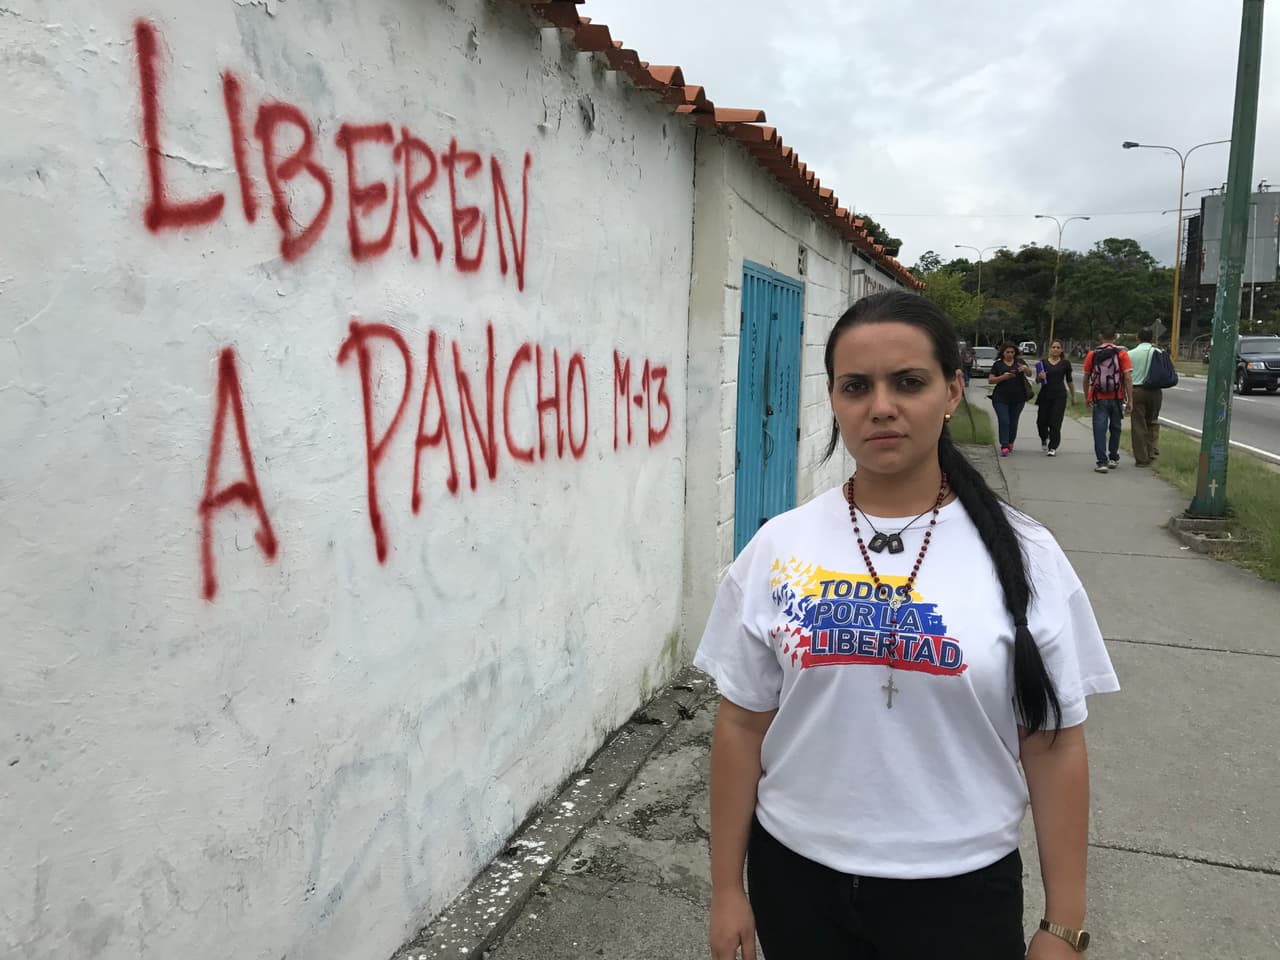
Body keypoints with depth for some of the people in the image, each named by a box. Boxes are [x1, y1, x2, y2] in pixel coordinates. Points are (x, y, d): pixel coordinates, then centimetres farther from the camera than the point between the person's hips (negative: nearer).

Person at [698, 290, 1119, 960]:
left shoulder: (1024, 556, -8)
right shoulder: (777, 549, -7)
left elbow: (1055, 747, -3)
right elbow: (742, 726, -2)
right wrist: (726, 888, 2)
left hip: (961, 888, 0)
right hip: (795, 876, 1)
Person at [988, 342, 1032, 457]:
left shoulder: (1019, 362, 7)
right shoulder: (997, 364, 5)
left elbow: (1029, 373, -7)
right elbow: (990, 380, 1)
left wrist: (1025, 368, -30)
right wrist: (1003, 377, -15)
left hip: (1018, 398, 2)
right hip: (1001, 398, -2)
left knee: (1013, 422, 9)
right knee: (1003, 421, -10)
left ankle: (1010, 443, 27)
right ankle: (1004, 447, -13)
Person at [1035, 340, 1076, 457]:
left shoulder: (1065, 363, 3)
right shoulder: (1043, 363, 5)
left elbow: (1069, 380, 10)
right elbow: (1037, 380, 7)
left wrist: (1073, 396, 13)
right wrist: (1040, 377, -17)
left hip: (1059, 395, -2)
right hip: (1045, 395, 2)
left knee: (1055, 423, -7)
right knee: (1042, 421, 5)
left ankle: (1053, 448, 0)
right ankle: (1044, 439, 36)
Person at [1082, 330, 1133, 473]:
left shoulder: (1092, 354, 0)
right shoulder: (1122, 353, -3)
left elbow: (1086, 378, 6)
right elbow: (1128, 378, -8)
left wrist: (1087, 397, 18)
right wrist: (1130, 400, -5)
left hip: (1099, 398, -1)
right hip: (1117, 398, 1)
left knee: (1100, 429, -2)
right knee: (1115, 428, 17)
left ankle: (1102, 462, -11)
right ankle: (1113, 458, 28)